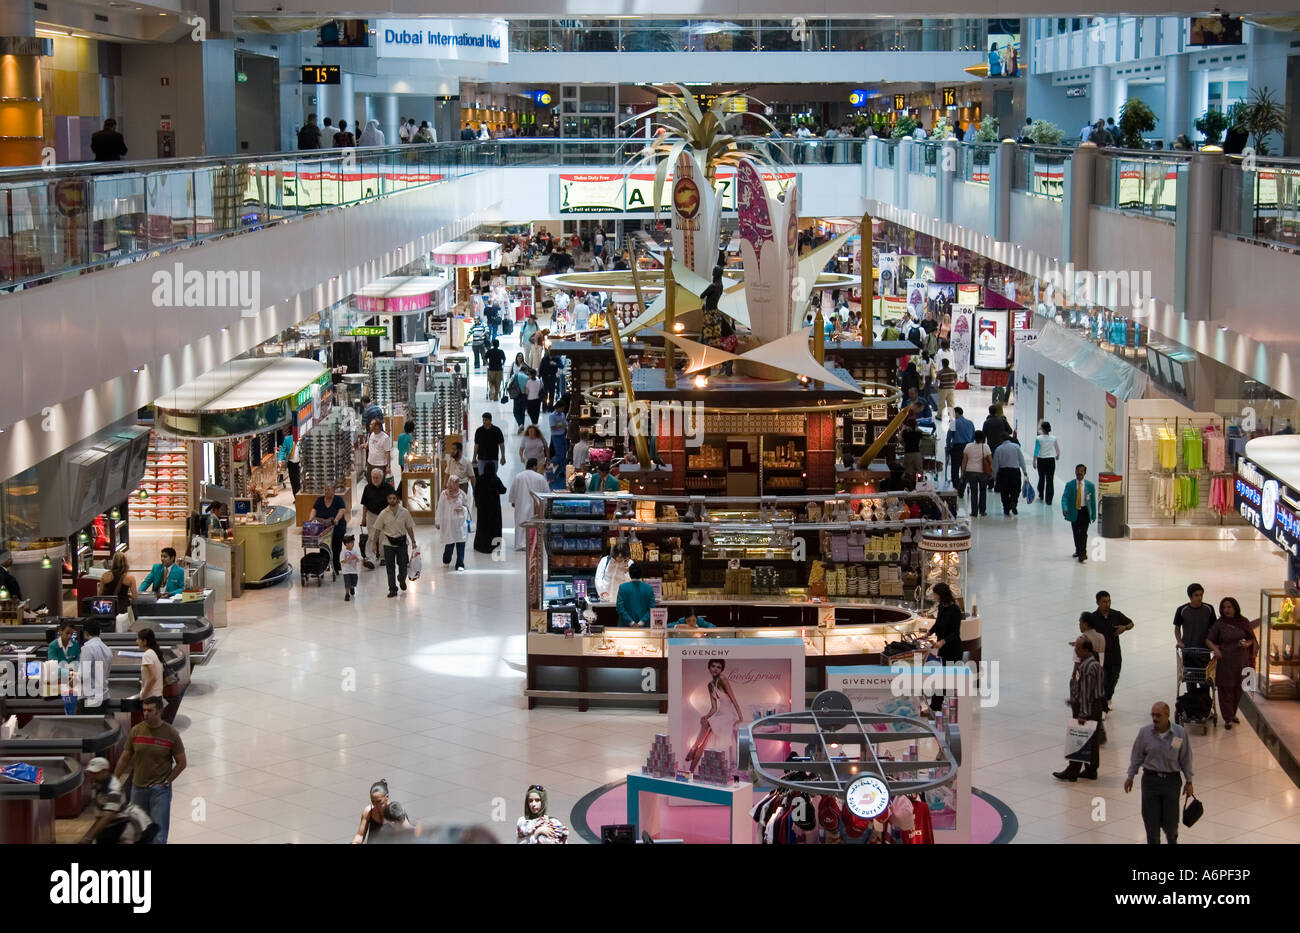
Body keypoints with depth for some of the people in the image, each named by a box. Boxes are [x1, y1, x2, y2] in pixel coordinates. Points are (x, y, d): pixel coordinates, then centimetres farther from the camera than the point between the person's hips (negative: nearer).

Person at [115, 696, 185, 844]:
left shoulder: (171, 733, -8)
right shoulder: (136, 731, 0)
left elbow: (181, 762, -2)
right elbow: (124, 758, 8)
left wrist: (166, 782, -6)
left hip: (160, 790, -4)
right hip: (138, 788, 4)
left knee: (158, 836, -8)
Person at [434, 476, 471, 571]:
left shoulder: (462, 494, -1)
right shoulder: (444, 495, -5)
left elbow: (467, 506, 11)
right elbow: (440, 509, 0)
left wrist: (463, 509, -12)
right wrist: (438, 522, 1)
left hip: (460, 523, 1)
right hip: (448, 523, -1)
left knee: (461, 545, -1)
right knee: (449, 545, 4)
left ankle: (460, 564, 9)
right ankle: (446, 561, 30)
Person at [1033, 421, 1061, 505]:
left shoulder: (1038, 438, -10)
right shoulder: (1053, 438, -2)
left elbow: (1036, 451, -13)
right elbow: (1057, 449, 10)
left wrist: (1034, 461, -8)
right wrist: (1057, 455, 31)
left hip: (1041, 460, -1)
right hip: (1051, 460, 1)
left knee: (1041, 478, 18)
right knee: (1050, 480, 1)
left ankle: (1041, 495, 34)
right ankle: (1048, 500, -3)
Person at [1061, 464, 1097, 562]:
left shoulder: (1090, 486, -3)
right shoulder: (1069, 485, -3)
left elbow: (1093, 501, 2)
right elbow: (1065, 497, -10)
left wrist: (1094, 514, 4)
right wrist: (1065, 509, -28)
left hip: (1085, 511, -1)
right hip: (1074, 512, 1)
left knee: (1083, 533, -8)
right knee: (1076, 533, 12)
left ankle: (1082, 554, -4)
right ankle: (1078, 551, 31)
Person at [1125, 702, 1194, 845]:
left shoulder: (1180, 733, -7)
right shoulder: (1145, 732, -5)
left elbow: (1185, 758, 1)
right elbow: (1137, 756, 6)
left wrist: (1188, 781, 4)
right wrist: (1130, 776, 8)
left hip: (1172, 780, -1)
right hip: (1150, 779, 1)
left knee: (1170, 820, 4)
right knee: (1151, 820, 1)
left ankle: (1172, 840, 36)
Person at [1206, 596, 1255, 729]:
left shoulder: (1244, 623, 4)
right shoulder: (1219, 624, -2)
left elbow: (1252, 638, 13)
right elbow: (1208, 640, 0)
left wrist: (1248, 643, -10)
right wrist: (1215, 648, -20)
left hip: (1241, 661, 2)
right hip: (1225, 661, -2)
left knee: (1238, 689, 11)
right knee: (1225, 689, -4)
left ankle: (1233, 714, 30)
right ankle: (1228, 719, 1)